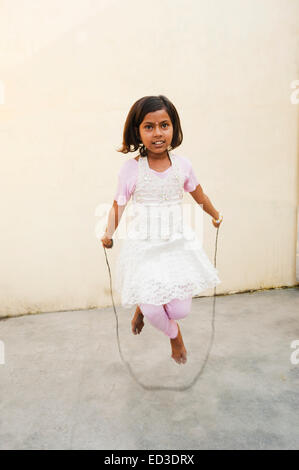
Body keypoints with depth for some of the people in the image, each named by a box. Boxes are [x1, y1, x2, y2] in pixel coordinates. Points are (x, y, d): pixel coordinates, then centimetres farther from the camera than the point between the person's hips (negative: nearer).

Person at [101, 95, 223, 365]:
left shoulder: (182, 164, -2)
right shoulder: (131, 169, -10)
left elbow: (199, 195, 15)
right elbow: (118, 204, 1)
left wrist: (216, 216, 29)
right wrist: (108, 233, -10)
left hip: (178, 244, 3)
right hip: (144, 247, -2)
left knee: (181, 309, 1)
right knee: (153, 311, -2)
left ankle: (146, 306, 39)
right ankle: (174, 335, 37)